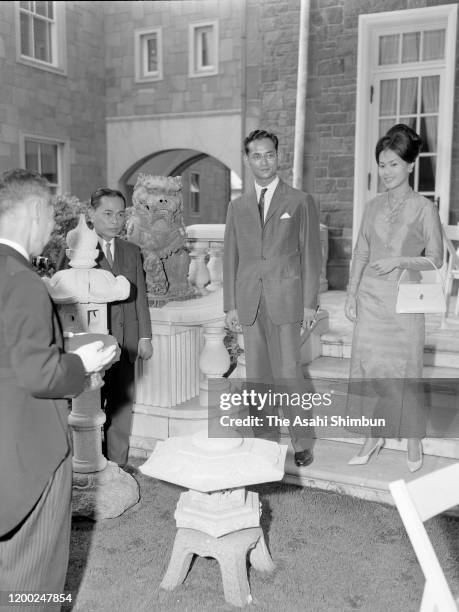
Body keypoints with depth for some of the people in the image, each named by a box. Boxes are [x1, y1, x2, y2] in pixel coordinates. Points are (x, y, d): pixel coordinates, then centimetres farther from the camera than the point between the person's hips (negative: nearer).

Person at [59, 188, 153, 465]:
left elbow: (140, 296, 12)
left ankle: (118, 465, 23)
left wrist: (145, 336, 7)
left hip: (125, 343, 4)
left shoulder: (132, 252, 12)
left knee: (122, 407, 10)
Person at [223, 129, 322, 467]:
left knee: (289, 372, -5)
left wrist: (310, 302, -3)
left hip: (286, 299, -3)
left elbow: (311, 253, 3)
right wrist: (231, 305, 6)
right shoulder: (238, 207, 14)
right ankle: (263, 440, 18)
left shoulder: (300, 201, 5)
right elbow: (230, 257, 13)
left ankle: (302, 442, 9)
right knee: (257, 375, 7)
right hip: (249, 302, 3)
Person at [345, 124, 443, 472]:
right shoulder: (374, 206, 8)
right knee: (369, 368, 7)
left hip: (403, 299, -4)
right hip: (370, 298, 4)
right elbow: (361, 253, 10)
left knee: (403, 372, 4)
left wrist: (399, 261, -17)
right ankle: (374, 437, 23)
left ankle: (414, 440, 24)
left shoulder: (424, 208, -4)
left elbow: (435, 258, -2)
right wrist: (351, 295, 6)